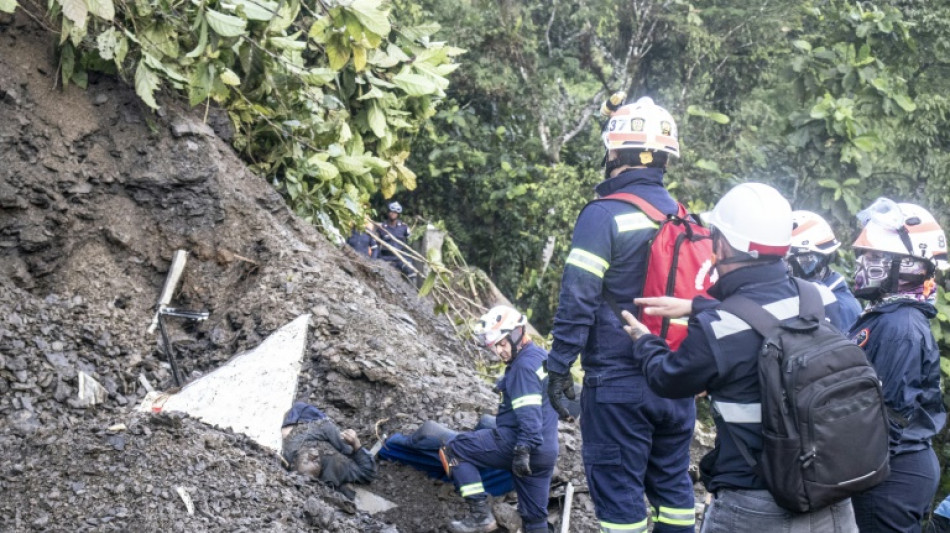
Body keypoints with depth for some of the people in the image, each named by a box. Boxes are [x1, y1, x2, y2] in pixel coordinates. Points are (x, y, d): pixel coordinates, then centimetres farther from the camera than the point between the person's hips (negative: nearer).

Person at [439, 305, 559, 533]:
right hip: (547, 452, 10)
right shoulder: (542, 357, 16)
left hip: (516, 443, -10)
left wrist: (524, 449, -31)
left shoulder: (524, 366, -14)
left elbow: (529, 414, -25)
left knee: (453, 451, -1)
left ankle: (481, 514, -7)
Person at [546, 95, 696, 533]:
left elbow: (577, 299, -16)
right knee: (673, 482, 16)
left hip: (618, 385, -6)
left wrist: (559, 366, -9)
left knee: (618, 487, 1)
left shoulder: (604, 216, -12)